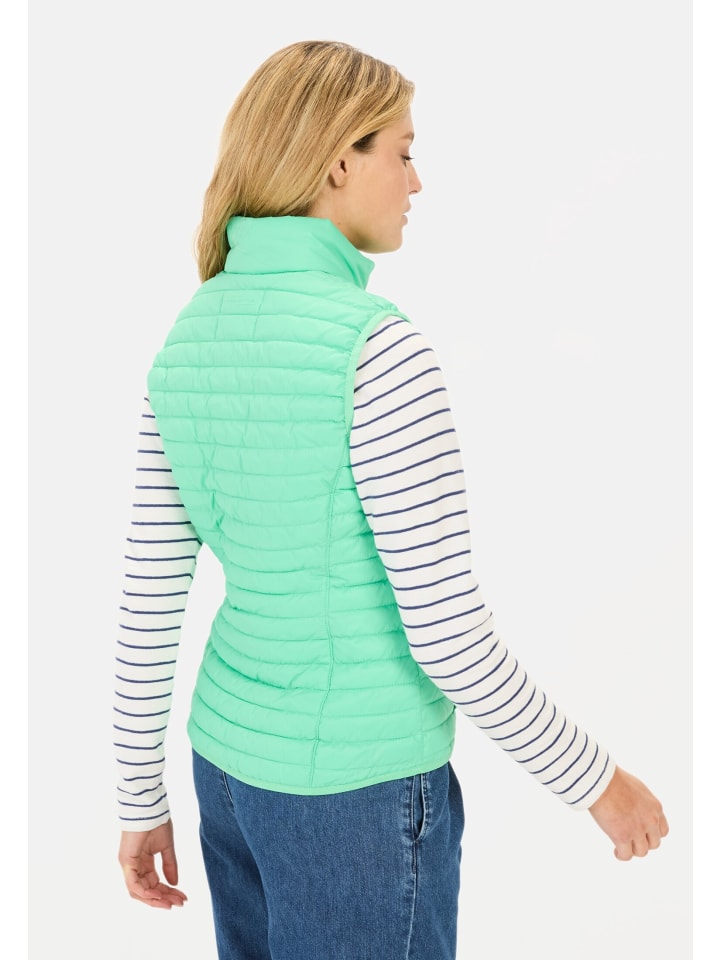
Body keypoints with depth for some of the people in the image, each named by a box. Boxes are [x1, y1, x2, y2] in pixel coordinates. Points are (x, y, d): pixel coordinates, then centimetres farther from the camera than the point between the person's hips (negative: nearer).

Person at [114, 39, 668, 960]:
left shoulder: (189, 340, -1)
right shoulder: (375, 348, -25)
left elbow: (149, 592, 3)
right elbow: (447, 634, -23)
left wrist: (140, 798, 13)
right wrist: (595, 779, -7)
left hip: (233, 754, 8)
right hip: (355, 788, -7)